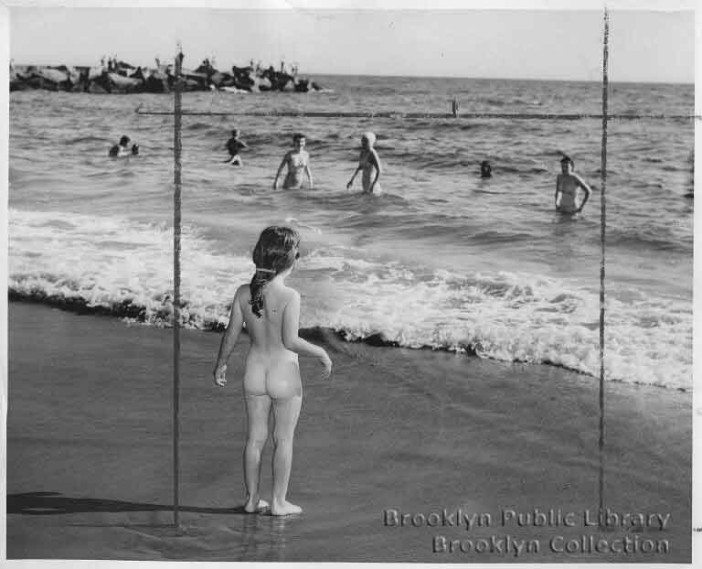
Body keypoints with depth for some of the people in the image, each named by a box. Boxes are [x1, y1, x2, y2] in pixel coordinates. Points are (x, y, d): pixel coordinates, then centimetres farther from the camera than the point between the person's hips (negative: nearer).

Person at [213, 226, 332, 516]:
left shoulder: (243, 293, -7)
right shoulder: (290, 296, -21)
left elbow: (231, 334, -1)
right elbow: (290, 341, -25)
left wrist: (220, 364, 15)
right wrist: (321, 353, -9)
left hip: (254, 374, 4)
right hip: (285, 375, -4)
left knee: (255, 438, 15)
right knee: (283, 440, 10)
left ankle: (252, 499, 23)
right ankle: (279, 502, 16)